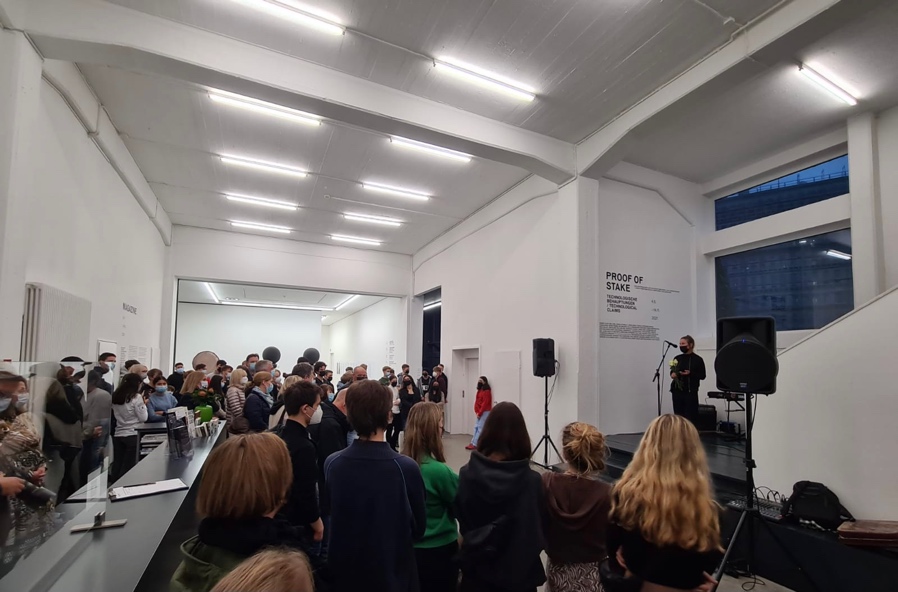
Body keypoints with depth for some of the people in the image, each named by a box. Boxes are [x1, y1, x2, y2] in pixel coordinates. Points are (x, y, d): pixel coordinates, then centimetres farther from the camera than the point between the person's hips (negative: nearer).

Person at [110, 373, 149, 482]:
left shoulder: (115, 396, 5)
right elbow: (143, 418, -10)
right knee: (128, 466, 3)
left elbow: (116, 415, 17)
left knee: (117, 464, 13)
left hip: (118, 435, 6)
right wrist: (143, 405, 4)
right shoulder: (136, 397, -13)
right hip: (132, 435, -6)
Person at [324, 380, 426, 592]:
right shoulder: (406, 468, -25)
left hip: (344, 571, 3)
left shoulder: (332, 464, -16)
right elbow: (419, 528, -9)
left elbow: (334, 516, 2)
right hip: (392, 573, -2)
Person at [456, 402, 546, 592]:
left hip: (476, 568, 2)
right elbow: (536, 532, -11)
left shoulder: (467, 473, -15)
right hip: (518, 571, -1)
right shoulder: (531, 480, -22)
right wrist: (527, 557, 7)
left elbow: (462, 521, -1)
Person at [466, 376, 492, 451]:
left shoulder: (486, 391, -13)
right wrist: (477, 411, 2)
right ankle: (473, 443, 11)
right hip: (480, 412, 9)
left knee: (480, 428, -8)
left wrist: (479, 413, -18)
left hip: (485, 412, -9)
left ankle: (475, 444, -8)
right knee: (476, 427, 8)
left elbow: (485, 403, -18)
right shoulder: (480, 390, 14)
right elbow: (477, 401, 13)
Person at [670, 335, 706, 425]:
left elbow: (702, 376, -2)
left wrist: (690, 373, -18)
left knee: (690, 416, -3)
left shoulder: (697, 359, -4)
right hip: (677, 391, 4)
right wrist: (672, 374, -5)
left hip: (691, 392, -4)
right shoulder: (677, 358, 7)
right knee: (678, 415, 6)